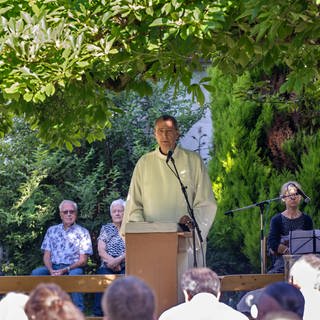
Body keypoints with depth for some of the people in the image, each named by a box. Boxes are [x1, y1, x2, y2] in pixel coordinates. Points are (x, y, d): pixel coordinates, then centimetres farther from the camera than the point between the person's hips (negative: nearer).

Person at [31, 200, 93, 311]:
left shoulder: (82, 232, 6)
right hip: (53, 268, 3)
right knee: (36, 273, -26)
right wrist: (51, 270, -12)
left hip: (73, 268, -3)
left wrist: (65, 270, -15)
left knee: (76, 274, -38)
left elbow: (82, 261, 0)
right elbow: (47, 256, 10)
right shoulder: (52, 230, 16)